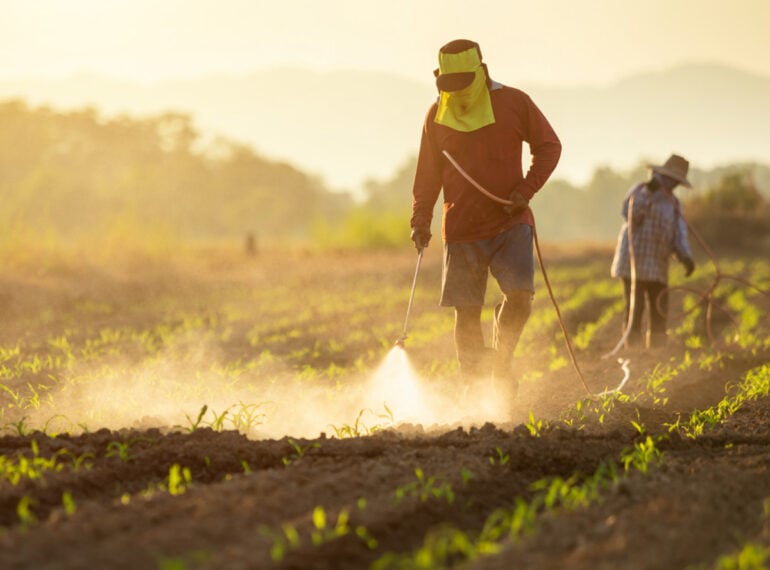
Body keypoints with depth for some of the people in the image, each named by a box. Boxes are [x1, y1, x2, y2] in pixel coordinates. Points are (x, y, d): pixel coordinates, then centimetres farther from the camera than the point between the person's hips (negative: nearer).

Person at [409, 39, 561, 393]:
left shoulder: (513, 103, -2)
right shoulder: (437, 115, 5)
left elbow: (549, 146, 6)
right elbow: (428, 174, 11)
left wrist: (526, 189, -7)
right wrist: (420, 221, 1)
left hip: (511, 222, -1)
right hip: (461, 228, 2)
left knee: (519, 295, -18)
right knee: (466, 312, -1)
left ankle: (502, 360, 7)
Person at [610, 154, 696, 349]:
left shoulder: (674, 204, 15)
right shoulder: (639, 190, 0)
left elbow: (679, 234, 1)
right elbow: (630, 215, -18)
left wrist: (686, 257, -17)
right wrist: (647, 193, -28)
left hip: (658, 267, 6)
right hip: (634, 261, -6)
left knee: (659, 312, 4)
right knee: (635, 309, -9)